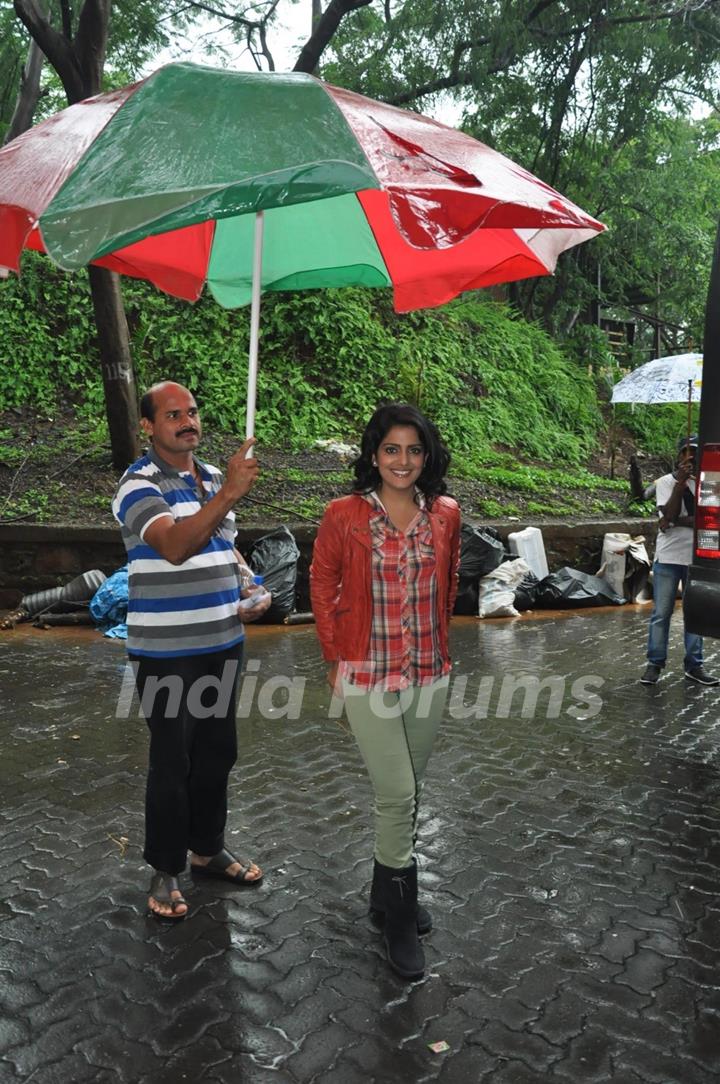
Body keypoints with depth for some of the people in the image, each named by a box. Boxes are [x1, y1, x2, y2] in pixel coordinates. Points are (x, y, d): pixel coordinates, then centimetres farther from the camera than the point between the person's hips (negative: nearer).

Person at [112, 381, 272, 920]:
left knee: (218, 752, 16)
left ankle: (208, 848, 34)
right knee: (172, 762, 4)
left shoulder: (214, 477, 11)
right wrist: (228, 495, -41)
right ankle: (166, 869, 21)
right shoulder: (140, 484, -12)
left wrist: (252, 589, 3)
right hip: (166, 651, -6)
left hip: (223, 642, 7)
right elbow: (174, 546, -30)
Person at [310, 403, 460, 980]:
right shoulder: (344, 515, -9)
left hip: (430, 673, 4)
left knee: (407, 790, 16)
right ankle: (400, 920, 18)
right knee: (397, 794, -2)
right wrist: (335, 656, 2)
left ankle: (388, 892, 38)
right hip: (368, 673, -4)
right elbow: (323, 586, 1)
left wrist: (437, 639, 14)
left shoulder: (445, 514, 0)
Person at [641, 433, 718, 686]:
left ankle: (694, 665, 18)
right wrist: (680, 482, -20)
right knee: (661, 613, 1)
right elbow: (669, 514, -15)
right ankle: (655, 664, 10)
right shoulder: (665, 482, -1)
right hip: (668, 557, -2)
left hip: (698, 557, 2)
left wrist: (678, 522, -17)